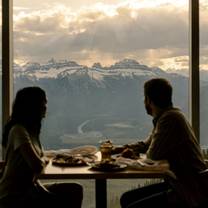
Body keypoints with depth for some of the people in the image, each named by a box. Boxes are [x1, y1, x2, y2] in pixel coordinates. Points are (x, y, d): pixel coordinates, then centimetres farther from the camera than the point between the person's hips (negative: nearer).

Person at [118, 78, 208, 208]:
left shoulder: (171, 118, -21)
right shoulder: (164, 117, 10)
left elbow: (153, 154, -18)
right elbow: (146, 145, 24)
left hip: (191, 193, -9)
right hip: (177, 184, 9)